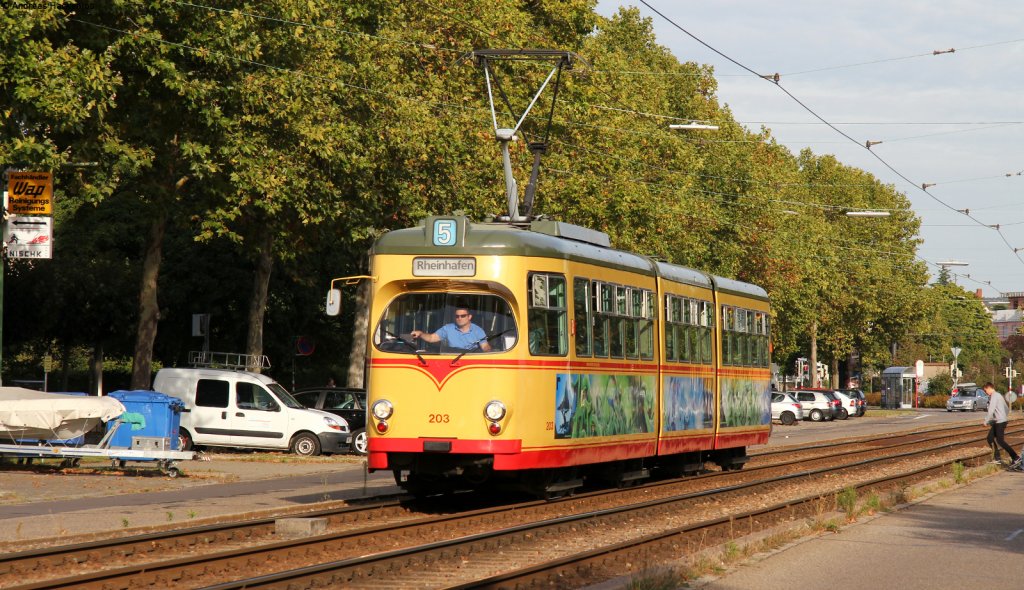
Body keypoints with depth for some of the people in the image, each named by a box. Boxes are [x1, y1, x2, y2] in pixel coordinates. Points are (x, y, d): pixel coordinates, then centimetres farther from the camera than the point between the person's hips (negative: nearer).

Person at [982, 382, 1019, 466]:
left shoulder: (994, 396, -12)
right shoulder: (999, 395, 19)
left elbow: (991, 410, -20)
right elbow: (1007, 409, 25)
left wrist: (986, 421, -10)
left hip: (1000, 421, -10)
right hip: (997, 422, 10)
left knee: (1000, 441, -9)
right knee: (990, 438, 11)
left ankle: (1015, 457, -10)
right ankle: (997, 458, 11)